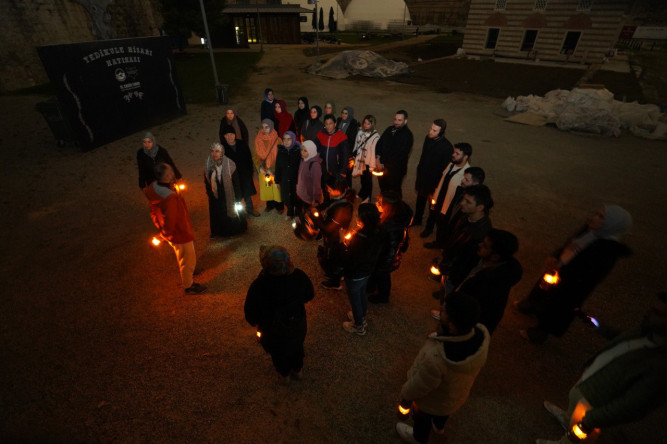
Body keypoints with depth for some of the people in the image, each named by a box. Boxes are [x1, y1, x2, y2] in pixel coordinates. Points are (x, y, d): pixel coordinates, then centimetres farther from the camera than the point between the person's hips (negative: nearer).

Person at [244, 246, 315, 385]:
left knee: (278, 352, 30)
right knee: (297, 346, 33)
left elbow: (250, 312, -21)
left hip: (273, 330, -2)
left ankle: (285, 375, 57)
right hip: (298, 324, 2)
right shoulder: (299, 276, -28)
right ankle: (298, 370, 59)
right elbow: (310, 295, -9)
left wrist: (255, 322, 2)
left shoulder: (258, 286, -37)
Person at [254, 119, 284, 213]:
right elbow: (256, 156, 4)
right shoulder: (258, 140, -2)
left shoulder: (277, 140, -12)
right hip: (263, 170, 3)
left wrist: (272, 169, -18)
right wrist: (260, 167, -12)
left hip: (275, 169, -3)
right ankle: (270, 205, 34)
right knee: (265, 187, 13)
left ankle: (279, 206, 27)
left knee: (277, 188, 5)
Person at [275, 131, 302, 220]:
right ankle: (290, 213, 35)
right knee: (286, 198, 14)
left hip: (296, 180, -3)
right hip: (285, 180, 3)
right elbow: (277, 167, 4)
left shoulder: (298, 150, -11)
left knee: (297, 198, 10)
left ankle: (298, 213, 31)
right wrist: (277, 181, 5)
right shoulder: (281, 151, -1)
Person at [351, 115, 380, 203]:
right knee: (362, 180, 14)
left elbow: (374, 152, -15)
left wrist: (372, 166, -15)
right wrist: (353, 157, 15)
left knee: (367, 181, 6)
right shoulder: (360, 132, 4)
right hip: (360, 161, 5)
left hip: (368, 163, -5)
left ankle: (367, 199, 20)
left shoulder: (375, 136, -15)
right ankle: (364, 199, 28)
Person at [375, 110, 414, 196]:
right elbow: (379, 143, 10)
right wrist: (378, 159, -4)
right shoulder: (389, 129, 8)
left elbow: (401, 154, -17)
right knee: (383, 189, 18)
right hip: (382, 166, 6)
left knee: (395, 192, 5)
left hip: (395, 169, -6)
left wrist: (385, 164, -13)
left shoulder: (407, 135, -12)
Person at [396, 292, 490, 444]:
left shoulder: (435, 358, -49)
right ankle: (439, 425, 71)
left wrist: (405, 396, -8)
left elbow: (419, 387, -28)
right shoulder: (482, 335, -31)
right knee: (443, 413, 39)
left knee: (422, 418, 31)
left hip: (432, 402, -5)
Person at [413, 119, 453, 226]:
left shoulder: (447, 147, -25)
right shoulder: (428, 138, -5)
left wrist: (438, 184, -15)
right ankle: (417, 220, 43)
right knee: (420, 199, 22)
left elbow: (445, 168, -18)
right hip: (422, 176, 6)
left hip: (434, 181, -6)